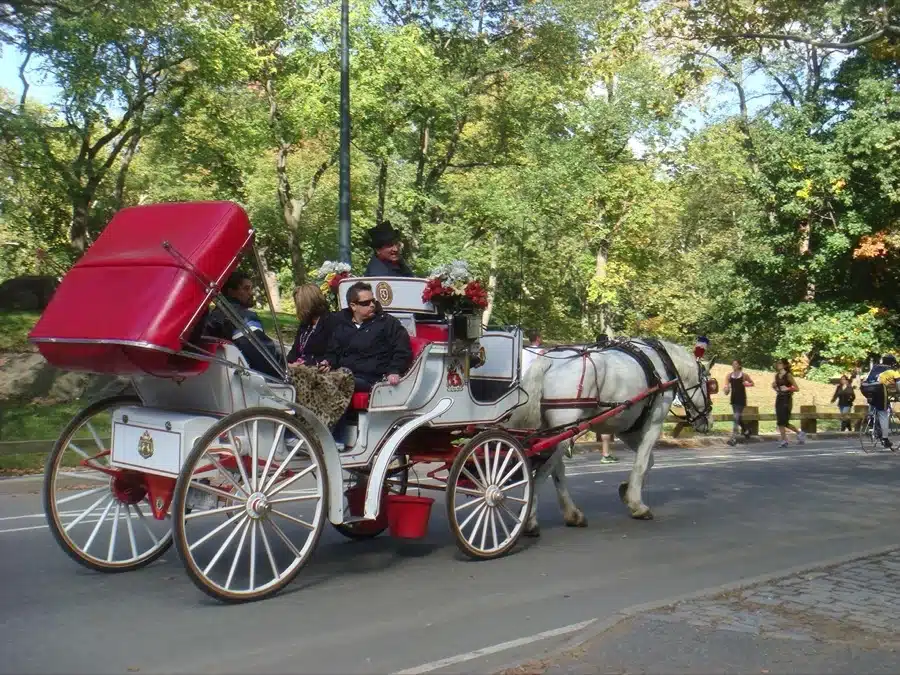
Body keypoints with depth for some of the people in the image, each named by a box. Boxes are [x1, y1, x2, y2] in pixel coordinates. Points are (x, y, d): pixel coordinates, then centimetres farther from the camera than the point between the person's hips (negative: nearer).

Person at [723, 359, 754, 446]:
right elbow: (726, 386, 1)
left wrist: (746, 384, -10)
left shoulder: (744, 375, -4)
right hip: (733, 399, 5)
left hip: (741, 399, -5)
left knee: (737, 418, -12)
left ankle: (733, 438, -15)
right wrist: (726, 390, -20)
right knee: (738, 417, 17)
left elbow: (752, 383, 9)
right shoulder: (729, 375, 4)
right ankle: (746, 431, 42)